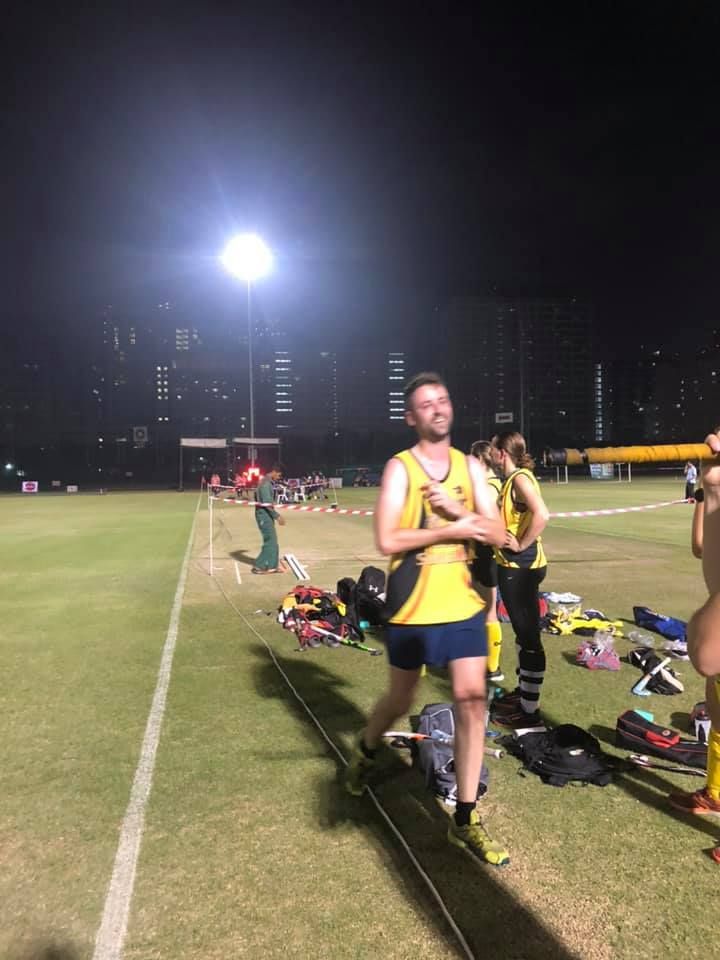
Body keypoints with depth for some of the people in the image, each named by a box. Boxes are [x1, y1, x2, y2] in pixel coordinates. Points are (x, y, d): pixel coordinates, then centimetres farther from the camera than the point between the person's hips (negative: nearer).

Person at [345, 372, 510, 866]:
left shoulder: (470, 466, 4)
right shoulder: (400, 468, -9)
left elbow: (496, 533, -1)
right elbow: (387, 541, -19)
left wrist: (456, 508, -17)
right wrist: (454, 529, -20)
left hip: (464, 605, 4)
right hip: (413, 608, -3)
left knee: (472, 704, 1)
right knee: (399, 702, 14)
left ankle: (465, 819, 16)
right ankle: (366, 751, 48)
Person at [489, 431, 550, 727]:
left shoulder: (520, 478, -16)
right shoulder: (510, 479, 12)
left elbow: (541, 515, -30)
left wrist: (522, 545, -22)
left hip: (522, 567, -10)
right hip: (512, 566, 10)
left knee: (529, 636, -3)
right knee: (522, 632, 19)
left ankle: (530, 710, 6)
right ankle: (523, 692, 33)